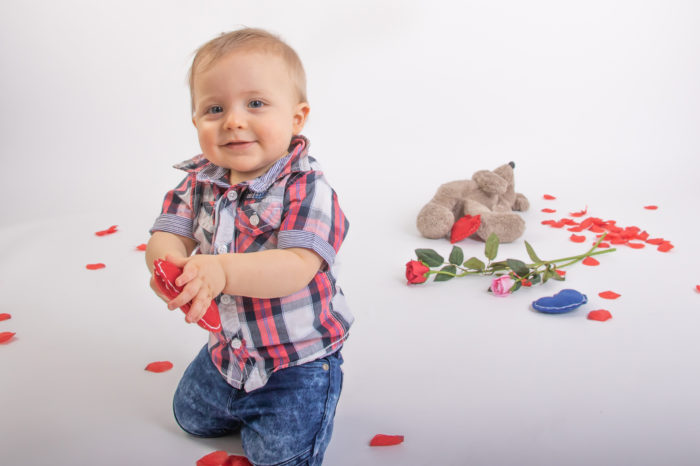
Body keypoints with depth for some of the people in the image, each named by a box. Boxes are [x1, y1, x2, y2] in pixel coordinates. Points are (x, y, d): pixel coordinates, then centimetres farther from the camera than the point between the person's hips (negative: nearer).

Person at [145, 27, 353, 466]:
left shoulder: (307, 189, -27)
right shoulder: (198, 184, -8)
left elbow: (298, 267, -37)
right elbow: (167, 236, -13)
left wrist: (220, 271, -52)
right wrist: (170, 264, -40)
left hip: (299, 357, -6)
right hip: (227, 347, 6)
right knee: (192, 416, 25)